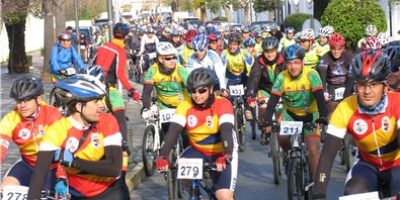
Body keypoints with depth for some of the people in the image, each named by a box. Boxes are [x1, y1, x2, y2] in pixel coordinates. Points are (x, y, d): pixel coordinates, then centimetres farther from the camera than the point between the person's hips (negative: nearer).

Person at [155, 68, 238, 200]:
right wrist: (162, 156, -39)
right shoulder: (185, 106, -13)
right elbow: (173, 131, -22)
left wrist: (226, 155, -52)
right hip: (198, 150, 4)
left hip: (221, 154, -4)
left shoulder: (222, 104, -21)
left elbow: (226, 131, -34)